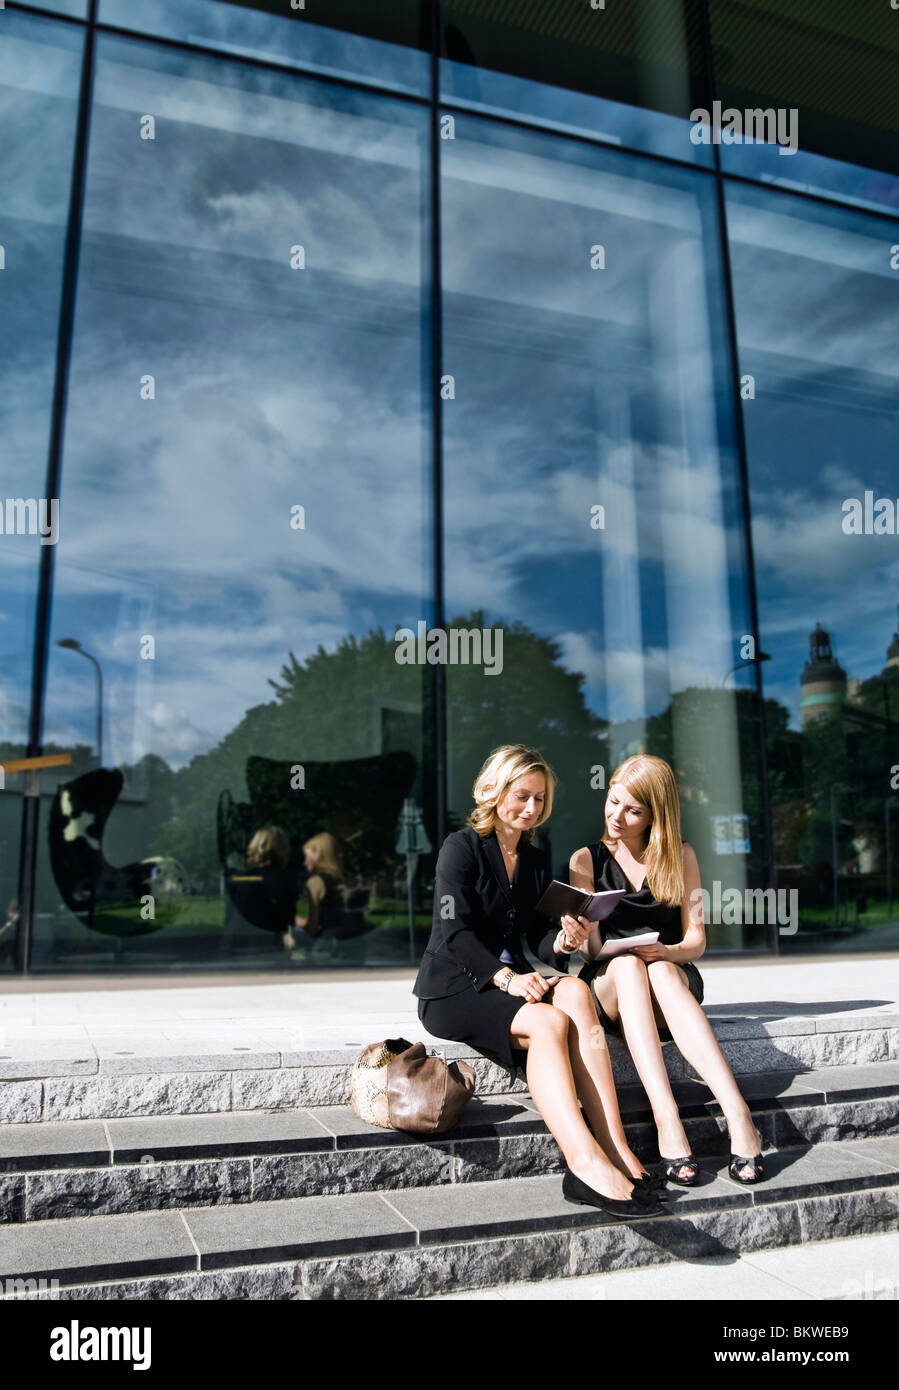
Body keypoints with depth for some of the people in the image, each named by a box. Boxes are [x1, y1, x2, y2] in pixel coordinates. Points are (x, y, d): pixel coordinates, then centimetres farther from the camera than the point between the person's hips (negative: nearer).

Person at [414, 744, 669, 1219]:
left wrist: (563, 942, -12)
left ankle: (615, 1153, -36)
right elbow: (455, 933, -14)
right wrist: (508, 978, -27)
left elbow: (538, 941, 12)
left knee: (575, 993, -29)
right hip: (453, 990, -5)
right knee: (549, 1022, -33)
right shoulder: (462, 847, -3)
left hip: (512, 980, 5)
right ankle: (588, 1162, -43)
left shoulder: (535, 862, 17)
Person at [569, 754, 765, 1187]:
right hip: (606, 986, 0)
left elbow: (696, 940, 2)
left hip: (674, 980, 0)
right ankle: (667, 1120, -45)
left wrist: (666, 952, -21)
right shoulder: (586, 860, 7)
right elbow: (591, 946, -1)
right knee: (627, 965, -35)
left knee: (661, 971, -36)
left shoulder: (680, 857, 8)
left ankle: (738, 1118, -45)